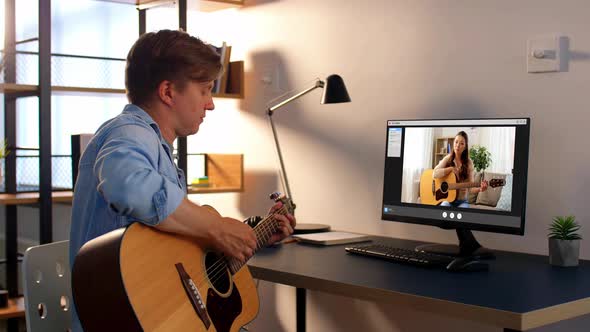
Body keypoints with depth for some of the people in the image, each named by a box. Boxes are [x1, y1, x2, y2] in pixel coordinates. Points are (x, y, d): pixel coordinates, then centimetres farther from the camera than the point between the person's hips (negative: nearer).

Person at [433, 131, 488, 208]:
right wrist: (451, 169, -15)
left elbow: (470, 187, -6)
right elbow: (435, 174, -15)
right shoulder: (448, 159, 1)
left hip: (462, 201, 0)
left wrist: (480, 189, -27)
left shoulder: (469, 163, -1)